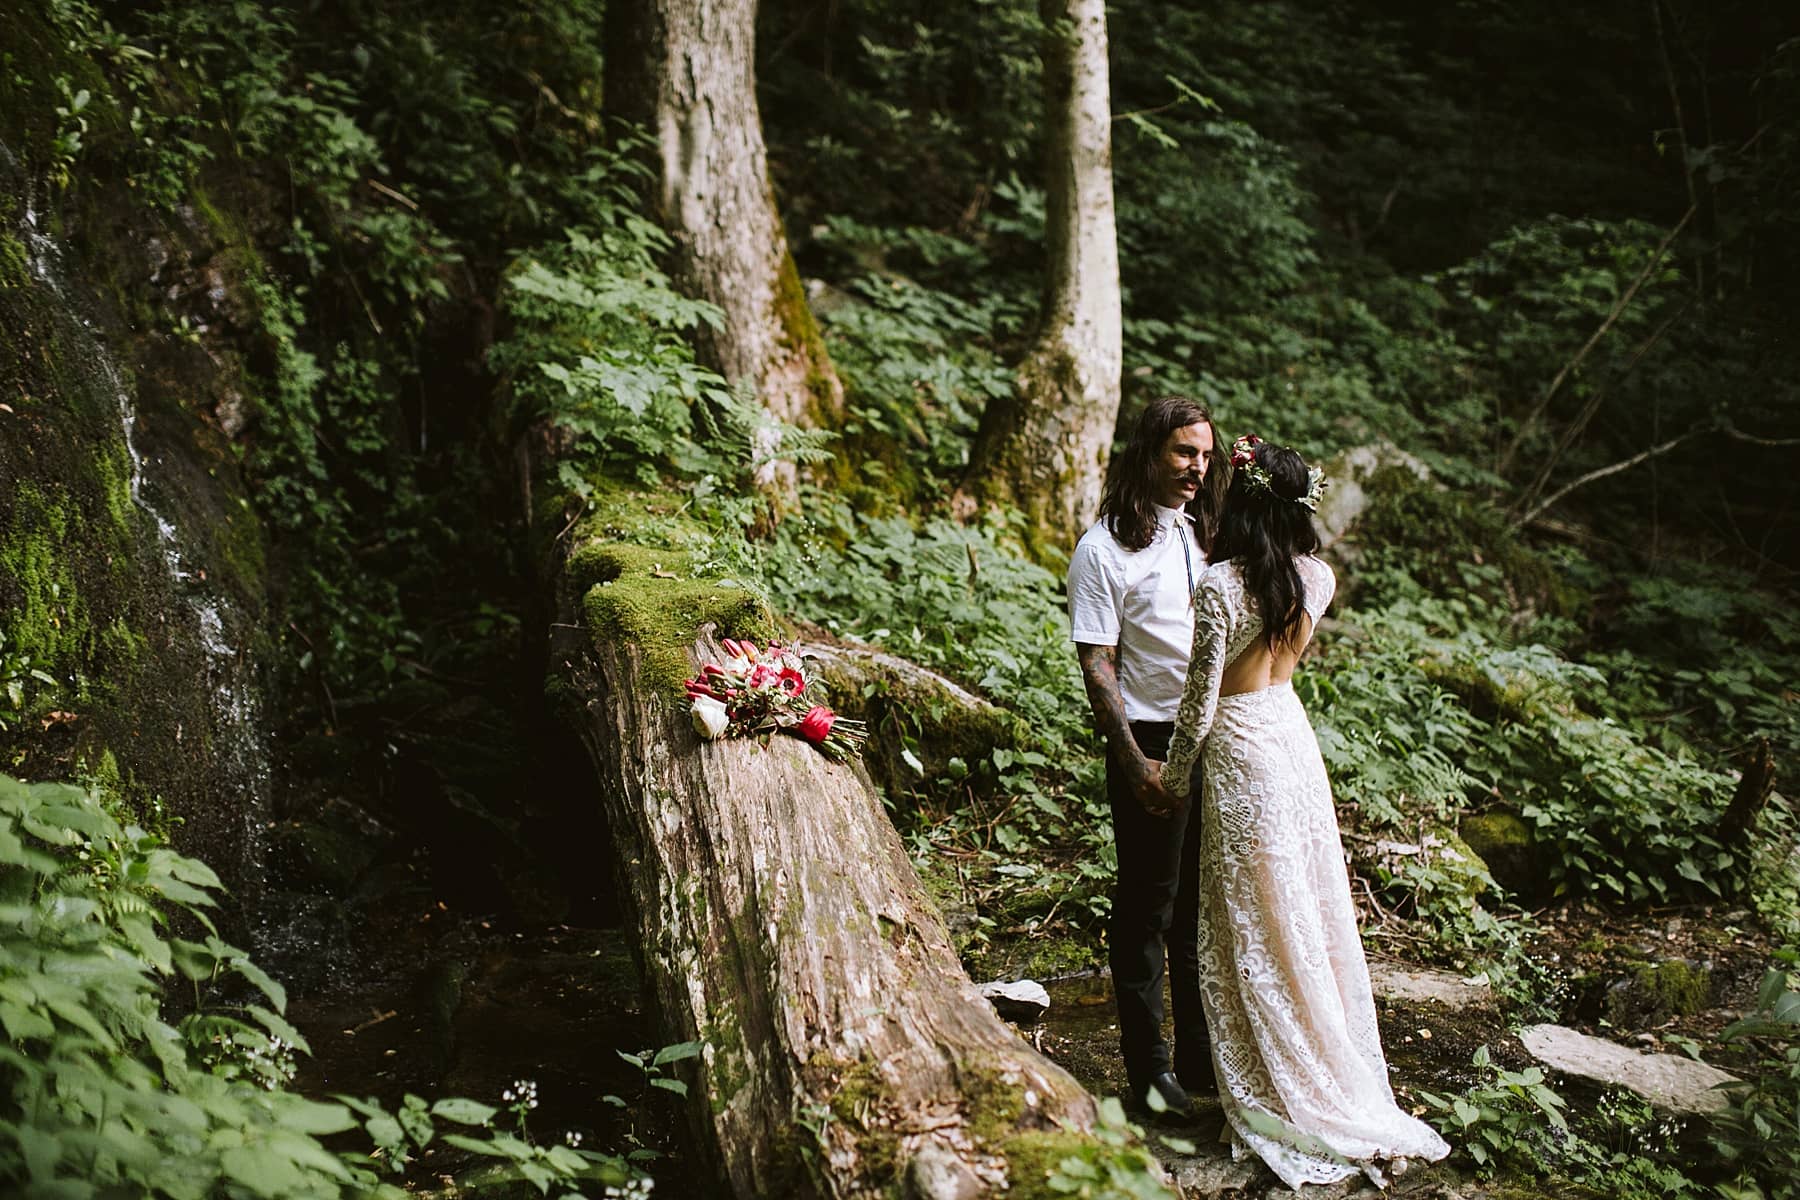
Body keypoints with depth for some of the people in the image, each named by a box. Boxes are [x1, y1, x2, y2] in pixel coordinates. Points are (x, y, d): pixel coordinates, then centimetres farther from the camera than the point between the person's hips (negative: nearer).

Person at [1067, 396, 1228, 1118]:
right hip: (1151, 740, -6)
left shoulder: (1205, 534, 11)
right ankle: (1148, 1067, 15)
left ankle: (1200, 1055, 27)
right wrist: (1136, 762, -16)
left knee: (1205, 902, 14)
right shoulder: (1105, 550, -9)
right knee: (1147, 907, 4)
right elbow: (1097, 666, -12)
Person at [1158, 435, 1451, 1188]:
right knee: (1311, 908, 15)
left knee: (1253, 925, 4)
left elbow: (1200, 702, -16)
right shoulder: (1316, 578, 0)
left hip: (1241, 748, -6)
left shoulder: (1221, 586, -20)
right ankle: (1337, 1077, 26)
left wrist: (1173, 779, -2)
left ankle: (1274, 1097, 14)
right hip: (1293, 729, 7)